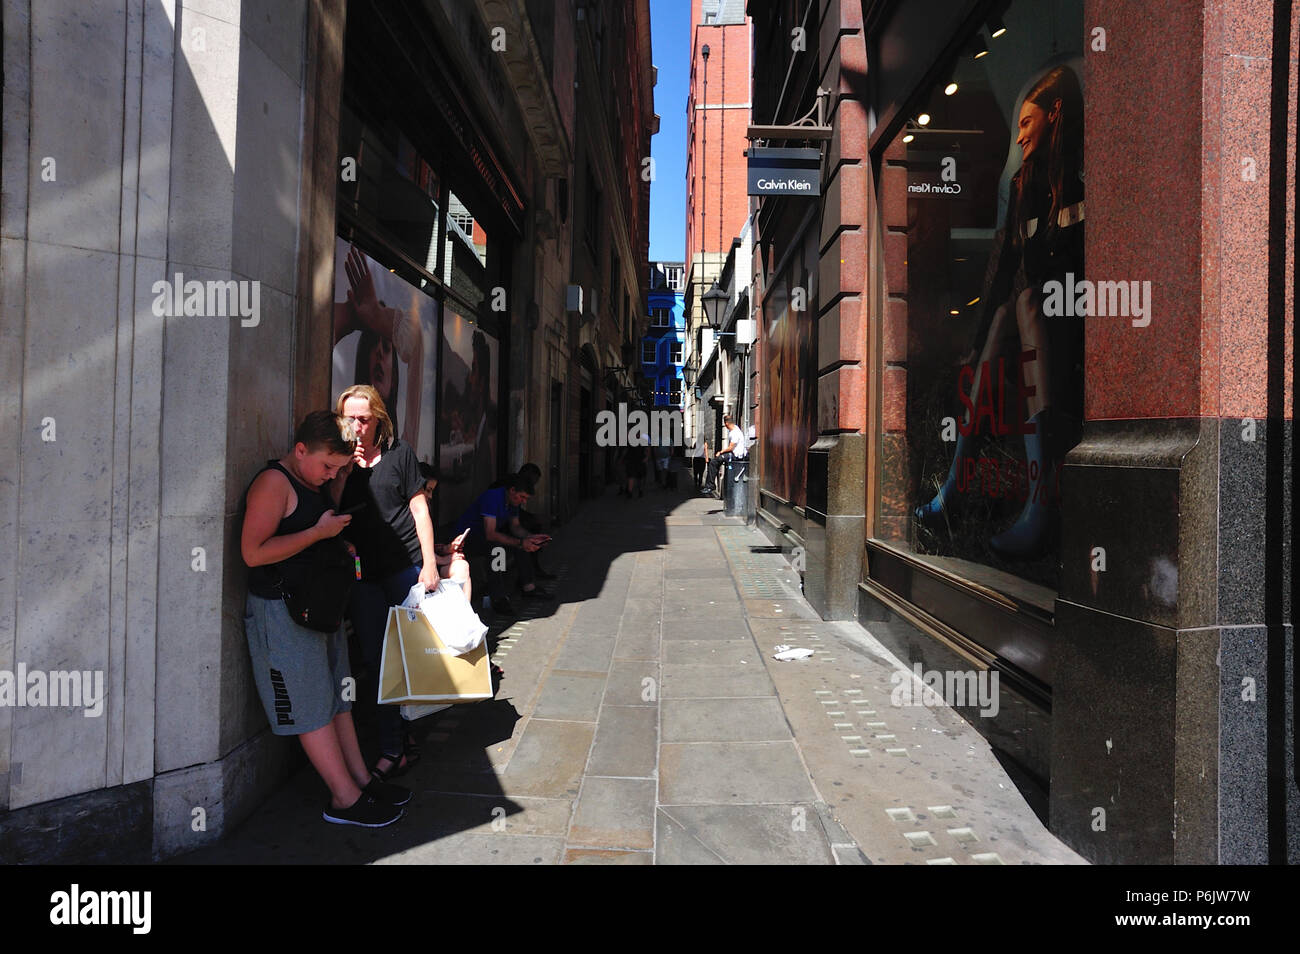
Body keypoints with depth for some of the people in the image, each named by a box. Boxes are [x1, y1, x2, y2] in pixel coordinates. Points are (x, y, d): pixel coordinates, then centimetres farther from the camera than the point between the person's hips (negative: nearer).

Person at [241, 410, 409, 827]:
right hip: (282, 608, -9)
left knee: (337, 697, 13)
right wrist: (320, 532, -19)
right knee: (313, 708, -2)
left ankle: (361, 780, 22)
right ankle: (345, 800, 6)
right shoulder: (273, 482, -14)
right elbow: (253, 553, -22)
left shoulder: (313, 484, 14)